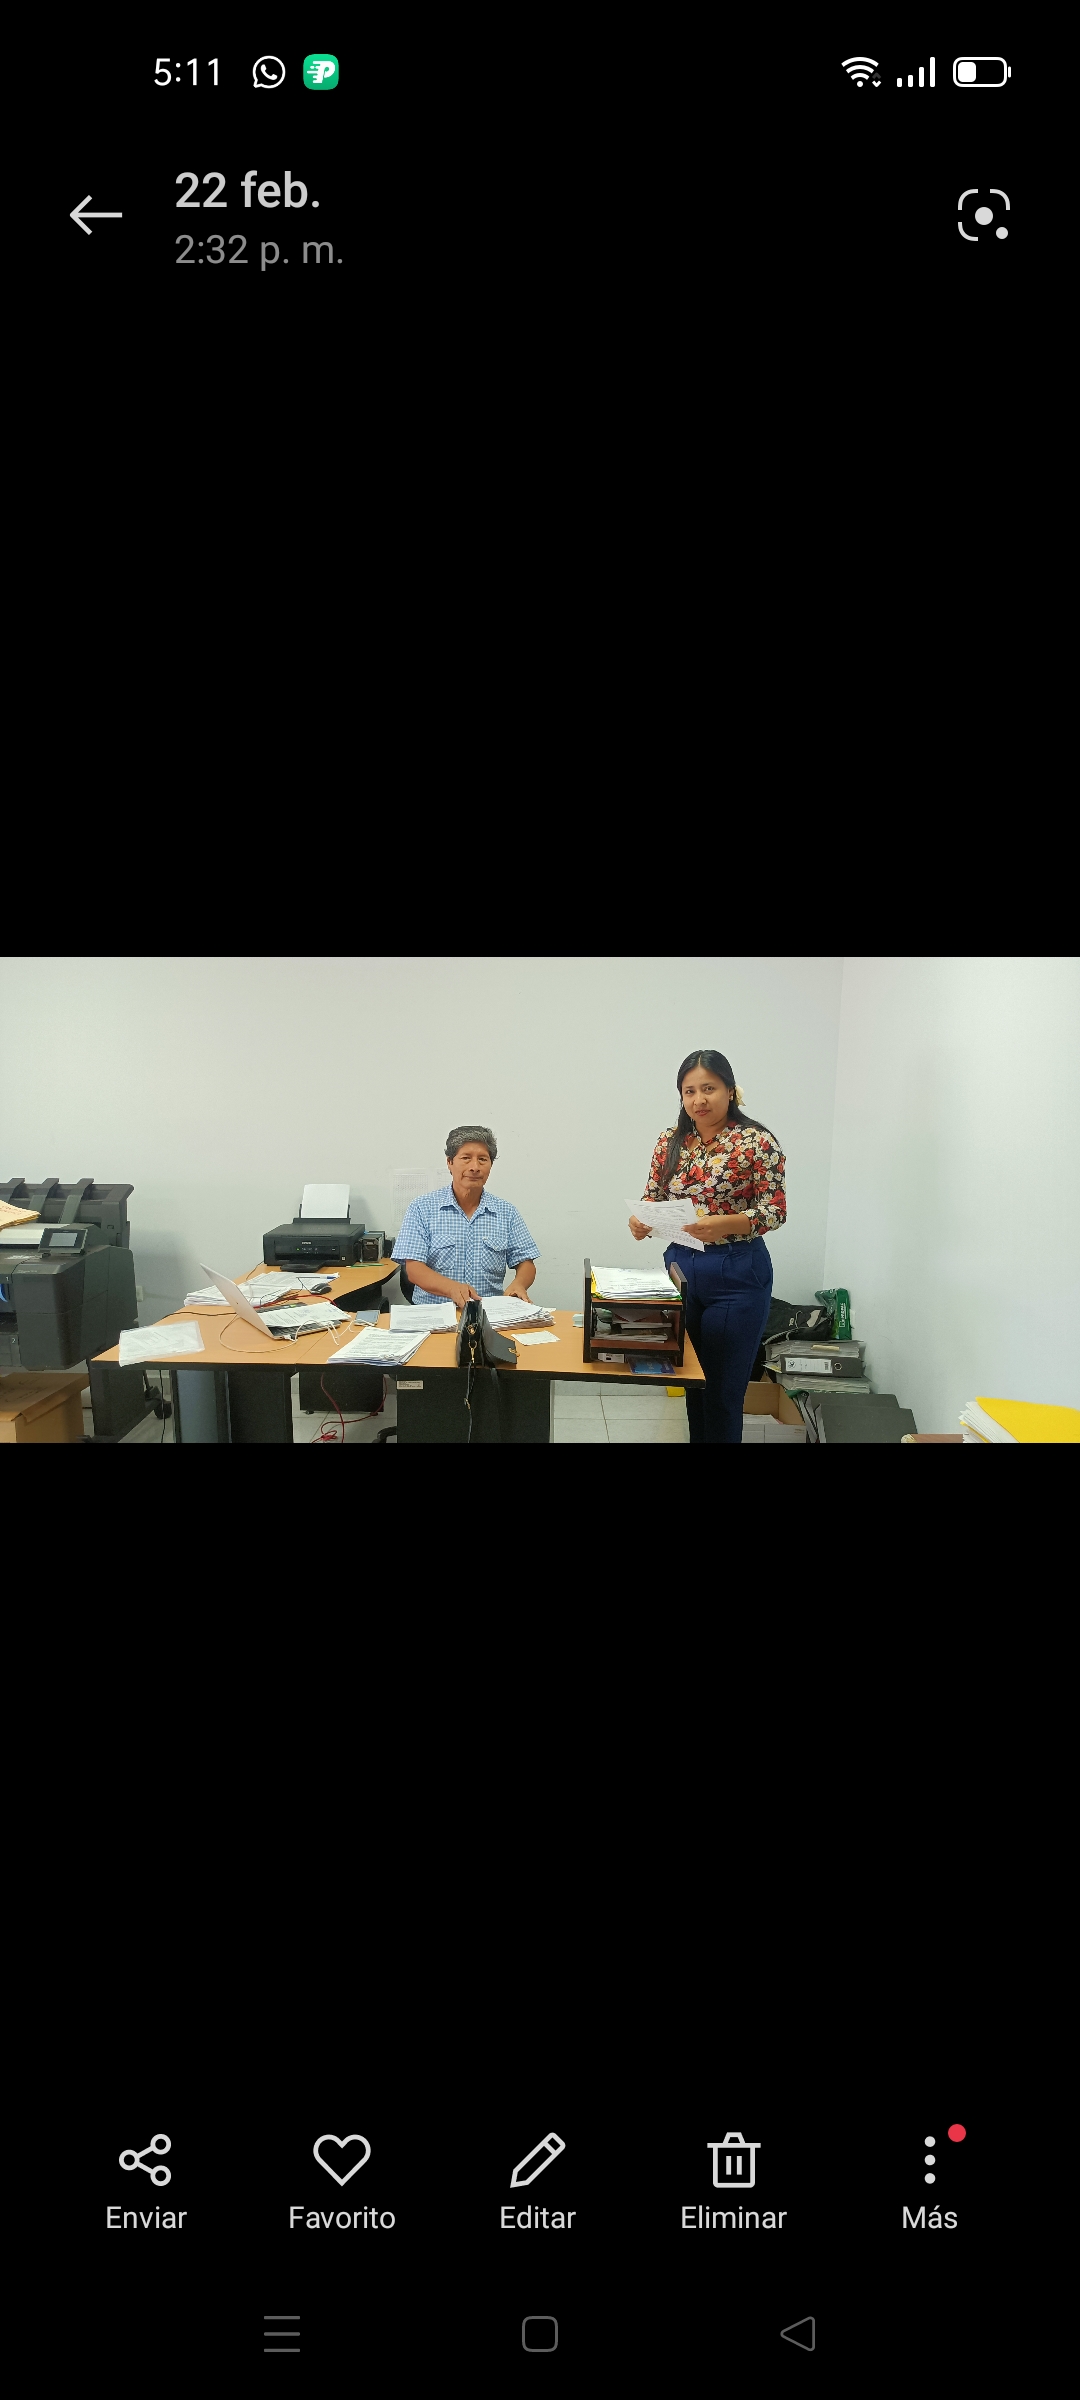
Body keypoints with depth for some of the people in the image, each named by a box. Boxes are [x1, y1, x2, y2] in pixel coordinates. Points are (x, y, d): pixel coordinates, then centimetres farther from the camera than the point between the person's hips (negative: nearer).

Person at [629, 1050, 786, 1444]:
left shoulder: (757, 1141, -10)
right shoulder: (671, 1141, 5)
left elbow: (776, 1210, -12)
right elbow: (652, 1198, 10)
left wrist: (724, 1224, -29)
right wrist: (640, 1220, -13)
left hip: (736, 1275, -5)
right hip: (680, 1267, 5)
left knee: (723, 1390, 2)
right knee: (691, 1382, 14)